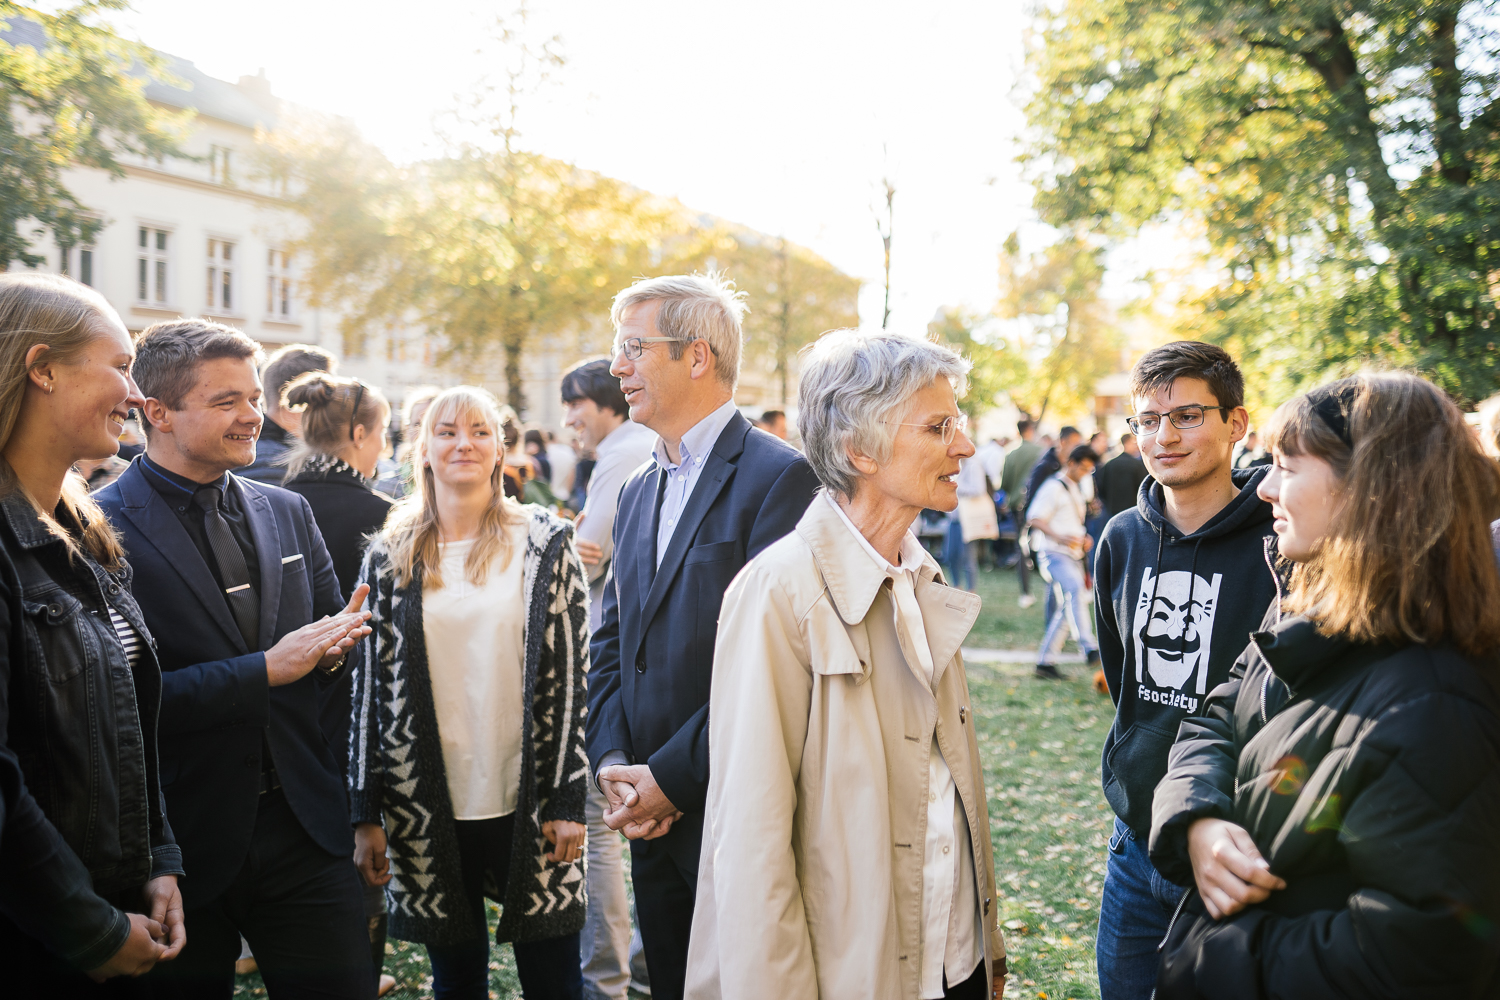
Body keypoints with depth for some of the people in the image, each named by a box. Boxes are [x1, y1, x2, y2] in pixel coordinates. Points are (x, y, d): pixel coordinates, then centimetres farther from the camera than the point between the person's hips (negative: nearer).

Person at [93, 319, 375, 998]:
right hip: (185, 838, -4)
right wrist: (265, 669, -21)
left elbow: (333, 627, 17)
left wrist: (333, 648, -6)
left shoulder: (288, 512, 9)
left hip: (304, 825, 5)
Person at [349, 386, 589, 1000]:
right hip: (428, 807, 1)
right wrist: (367, 814, 3)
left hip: (529, 803, -1)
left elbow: (572, 675, -1)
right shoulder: (391, 557, 5)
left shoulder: (544, 544, 1)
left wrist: (567, 800, -5)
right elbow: (369, 684, 5)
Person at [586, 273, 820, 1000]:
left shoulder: (779, 477, -13)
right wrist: (612, 762, -2)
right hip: (654, 824, 7)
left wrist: (671, 777, -16)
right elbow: (611, 643, 13)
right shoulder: (638, 491, 14)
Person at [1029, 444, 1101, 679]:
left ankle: (1045, 661, 12)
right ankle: (1090, 649, -42)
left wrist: (1084, 538, 13)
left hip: (1072, 555, 10)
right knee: (1076, 590, -30)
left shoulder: (1076, 490, 22)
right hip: (1054, 554, -10)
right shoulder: (1054, 487, -6)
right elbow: (1034, 519, -13)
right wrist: (1059, 537, -26)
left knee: (1067, 606, 6)